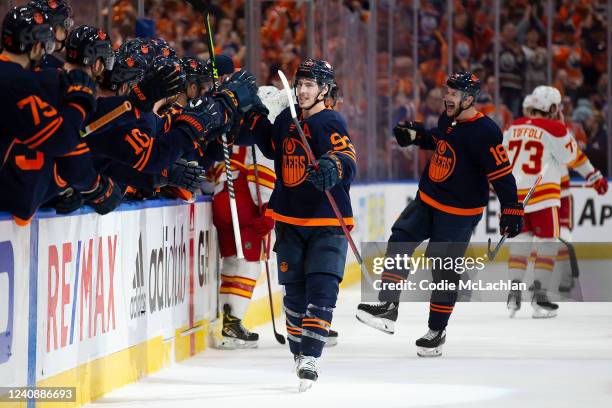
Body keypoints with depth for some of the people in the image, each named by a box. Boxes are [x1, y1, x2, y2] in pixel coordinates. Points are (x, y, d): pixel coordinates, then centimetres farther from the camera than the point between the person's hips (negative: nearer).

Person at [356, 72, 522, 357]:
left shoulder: (485, 132, -22)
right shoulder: (448, 119, 3)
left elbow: (502, 173, -21)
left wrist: (511, 209, -24)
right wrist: (418, 136, 9)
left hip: (459, 212, -8)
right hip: (427, 200, 8)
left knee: (444, 269, -1)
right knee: (401, 239, -8)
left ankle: (437, 331, 14)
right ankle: (387, 308, -10)